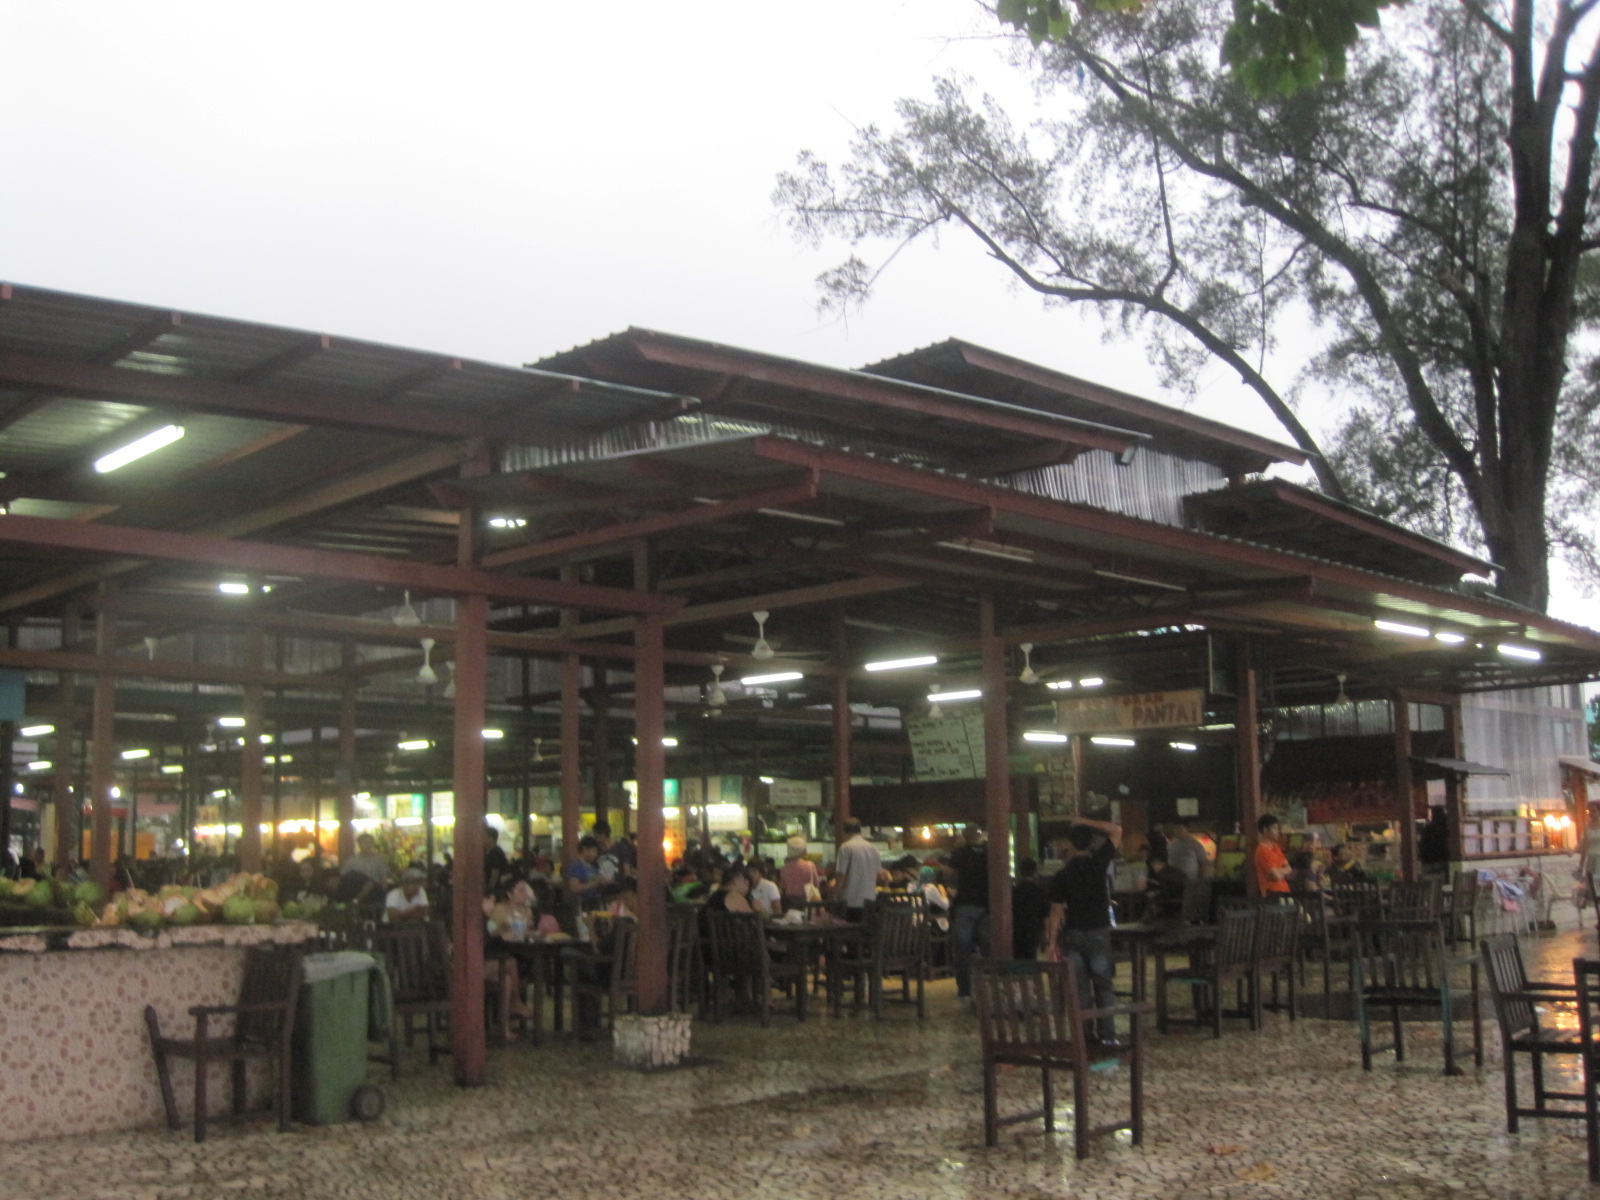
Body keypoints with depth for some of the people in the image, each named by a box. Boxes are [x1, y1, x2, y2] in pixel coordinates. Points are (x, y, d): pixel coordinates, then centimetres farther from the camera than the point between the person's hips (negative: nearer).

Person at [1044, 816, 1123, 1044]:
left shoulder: (1062, 875, -5)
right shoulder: (1099, 863, -5)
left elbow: (1056, 912, -4)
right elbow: (1116, 830, 5)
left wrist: (1052, 941, 3)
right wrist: (1087, 823, 5)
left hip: (1073, 934, 0)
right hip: (1099, 933, 0)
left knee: (1079, 987, 5)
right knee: (1103, 985, 5)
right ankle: (1107, 1034, 2)